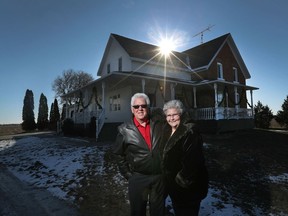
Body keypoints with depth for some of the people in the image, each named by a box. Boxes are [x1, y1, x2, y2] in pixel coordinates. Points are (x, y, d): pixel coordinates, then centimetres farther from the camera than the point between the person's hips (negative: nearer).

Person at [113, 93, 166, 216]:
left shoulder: (158, 122, -5)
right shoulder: (125, 130, -7)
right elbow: (119, 154, 2)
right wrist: (128, 175, 1)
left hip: (160, 177, 2)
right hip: (138, 178, -1)